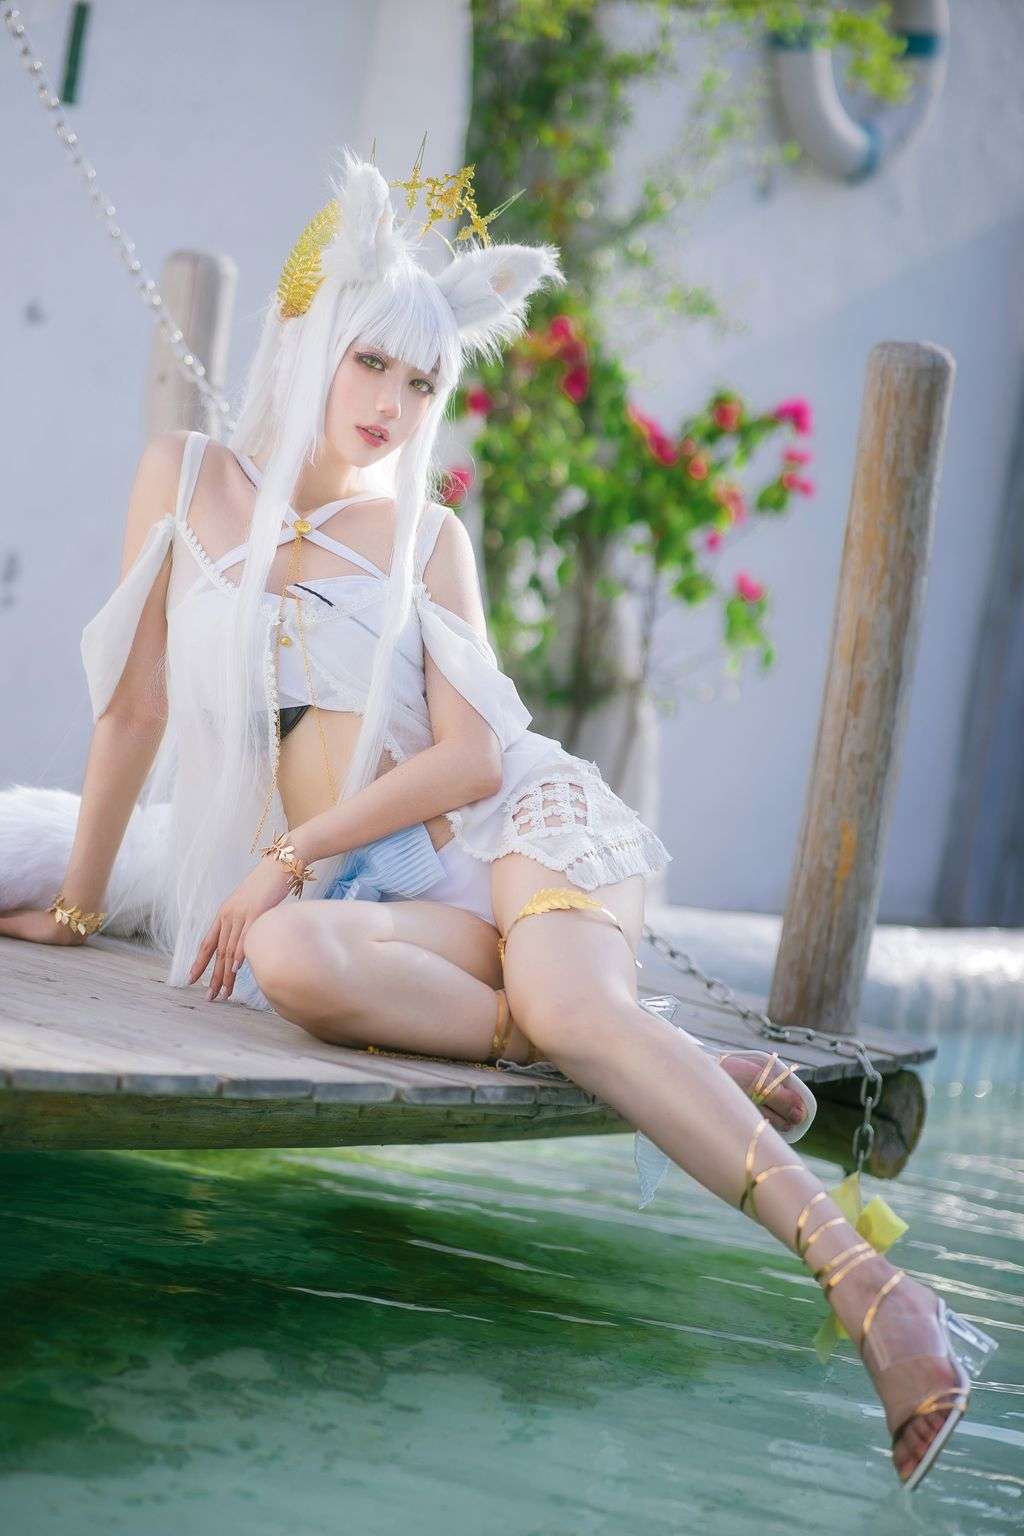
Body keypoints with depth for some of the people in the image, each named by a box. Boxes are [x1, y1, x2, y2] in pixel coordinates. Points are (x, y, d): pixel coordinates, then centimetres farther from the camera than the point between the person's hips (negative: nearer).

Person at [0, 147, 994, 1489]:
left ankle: (876, 1290, -39)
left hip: (515, 826, -1)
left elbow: (471, 757, -2)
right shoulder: (187, 478, 10)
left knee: (574, 1010, -34)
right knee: (291, 959, -36)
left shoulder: (428, 534, 8)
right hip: (382, 895, 1)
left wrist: (293, 855, -12)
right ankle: (680, 1071, -27)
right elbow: (135, 705, 12)